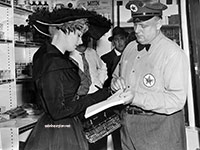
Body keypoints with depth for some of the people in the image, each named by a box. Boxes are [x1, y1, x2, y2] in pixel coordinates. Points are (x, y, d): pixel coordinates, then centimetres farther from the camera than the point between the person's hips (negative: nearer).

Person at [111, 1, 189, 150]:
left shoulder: (173, 53, -16)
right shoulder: (130, 48, 7)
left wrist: (136, 98, -25)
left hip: (159, 130, -6)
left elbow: (177, 100, -21)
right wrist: (116, 82, -6)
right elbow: (116, 76, 18)